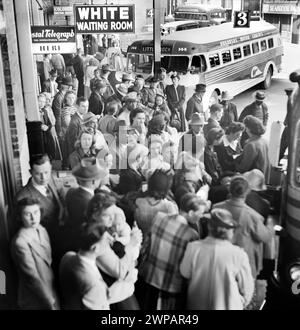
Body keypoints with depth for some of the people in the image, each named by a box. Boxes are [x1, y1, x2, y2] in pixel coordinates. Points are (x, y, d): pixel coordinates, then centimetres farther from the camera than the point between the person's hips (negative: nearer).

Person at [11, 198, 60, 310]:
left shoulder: (42, 230, 0)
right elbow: (32, 277, -20)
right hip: (35, 301, -6)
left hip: (51, 289, 6)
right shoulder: (20, 242, -23)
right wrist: (50, 303, -14)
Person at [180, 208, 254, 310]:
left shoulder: (193, 248, -18)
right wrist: (241, 303, 10)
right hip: (228, 306, -2)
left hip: (197, 306, 2)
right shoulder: (239, 255, -22)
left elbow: (185, 274, -2)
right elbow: (246, 288, -10)